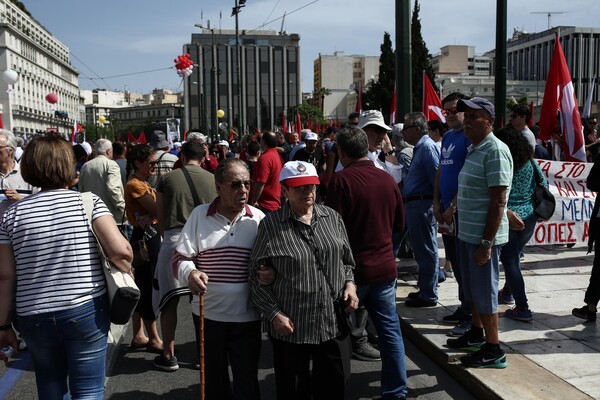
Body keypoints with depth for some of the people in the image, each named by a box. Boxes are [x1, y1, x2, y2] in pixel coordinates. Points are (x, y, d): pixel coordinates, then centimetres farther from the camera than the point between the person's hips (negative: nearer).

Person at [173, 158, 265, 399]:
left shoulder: (257, 218, -1)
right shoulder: (199, 215, -2)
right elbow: (180, 257, -1)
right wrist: (189, 273, -22)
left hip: (247, 315, 0)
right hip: (208, 313, 1)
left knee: (247, 380, 8)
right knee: (213, 378, 18)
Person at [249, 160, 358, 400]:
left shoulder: (332, 218, 4)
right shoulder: (270, 225, -9)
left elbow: (346, 261, 16)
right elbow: (257, 277, -5)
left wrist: (349, 283, -2)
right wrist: (274, 314, -11)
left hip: (334, 323, 4)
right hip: (291, 327, -3)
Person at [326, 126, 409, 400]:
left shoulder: (341, 180, -15)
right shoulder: (387, 179, 2)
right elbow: (398, 222, 14)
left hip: (352, 269, -4)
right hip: (384, 267, 4)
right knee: (390, 330, 12)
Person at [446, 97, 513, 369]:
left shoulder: (495, 151, -16)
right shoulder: (474, 149, 12)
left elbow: (498, 201, -21)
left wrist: (486, 242, -23)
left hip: (483, 237, -9)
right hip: (466, 234, 9)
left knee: (484, 292, 0)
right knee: (471, 289, 20)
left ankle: (493, 351, 13)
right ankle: (476, 333, 37)